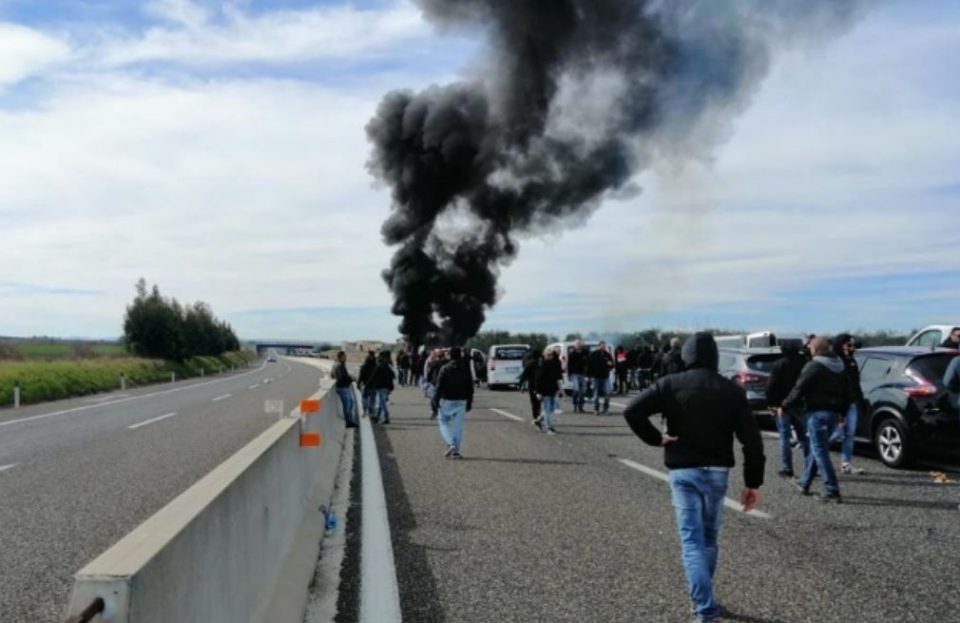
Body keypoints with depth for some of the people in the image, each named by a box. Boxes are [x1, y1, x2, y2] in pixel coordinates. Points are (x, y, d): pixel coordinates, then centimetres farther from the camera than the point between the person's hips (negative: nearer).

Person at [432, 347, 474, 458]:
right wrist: (469, 402, 15)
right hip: (461, 401, 3)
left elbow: (439, 387, -9)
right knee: (458, 426, 5)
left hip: (447, 401, -3)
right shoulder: (466, 370, 5)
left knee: (443, 423, 8)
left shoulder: (445, 369, -6)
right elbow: (470, 388, 8)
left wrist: (435, 402, -5)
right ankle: (456, 451, 3)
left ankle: (451, 444, -12)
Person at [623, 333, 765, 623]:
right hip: (718, 471, 3)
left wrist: (656, 438, -6)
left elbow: (632, 411, -17)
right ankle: (703, 597, 32)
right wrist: (753, 482, 2)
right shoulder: (732, 390, 1)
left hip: (683, 472, -3)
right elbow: (752, 439, -2)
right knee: (709, 537, 20)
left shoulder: (671, 384, -5)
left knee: (692, 540, -1)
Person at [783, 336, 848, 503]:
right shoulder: (840, 367, 12)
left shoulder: (813, 367, -14)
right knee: (817, 449, 19)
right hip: (833, 413, 9)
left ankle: (832, 491, -8)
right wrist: (840, 410, 27)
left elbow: (799, 390, -14)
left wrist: (785, 406, -3)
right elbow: (846, 393, 18)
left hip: (817, 413, -9)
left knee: (820, 452, -5)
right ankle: (804, 483, 29)